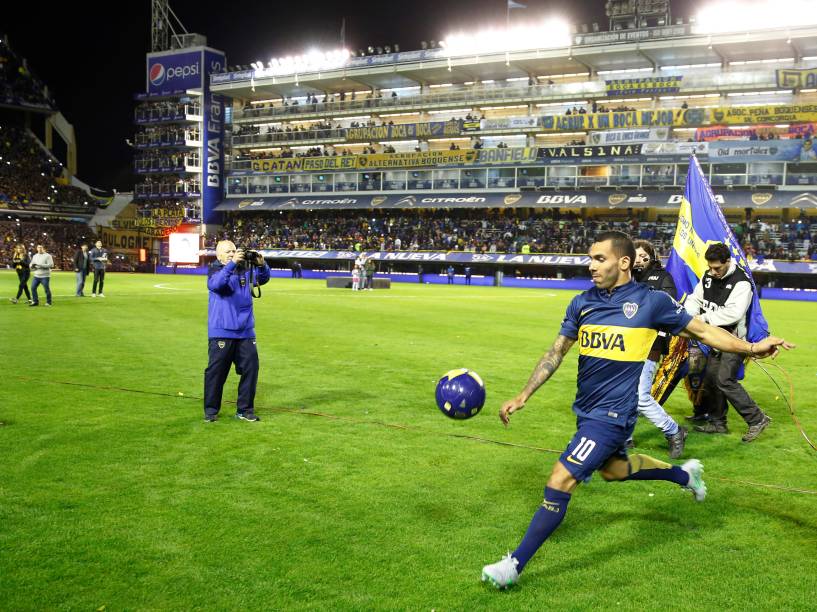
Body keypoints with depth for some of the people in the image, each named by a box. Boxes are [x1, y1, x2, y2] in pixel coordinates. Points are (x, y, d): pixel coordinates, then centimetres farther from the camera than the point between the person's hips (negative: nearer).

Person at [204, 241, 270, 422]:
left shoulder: (246, 268, 8)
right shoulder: (215, 270, -3)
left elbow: (263, 278, 0)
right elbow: (216, 284, -23)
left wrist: (261, 264, -20)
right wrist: (232, 263, -33)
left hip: (245, 331, 4)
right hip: (221, 332, -4)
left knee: (250, 369, 4)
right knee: (216, 371, 0)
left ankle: (245, 410, 16)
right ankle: (211, 411, 13)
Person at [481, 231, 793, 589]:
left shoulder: (651, 301, -10)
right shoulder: (582, 303, 2)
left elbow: (702, 330, 2)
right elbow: (556, 353, 7)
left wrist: (751, 347, -4)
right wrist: (523, 396, 2)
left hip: (611, 415, -7)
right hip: (586, 411, 7)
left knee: (560, 481, -13)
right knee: (614, 469, 28)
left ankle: (515, 565, -2)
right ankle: (685, 474, 53)